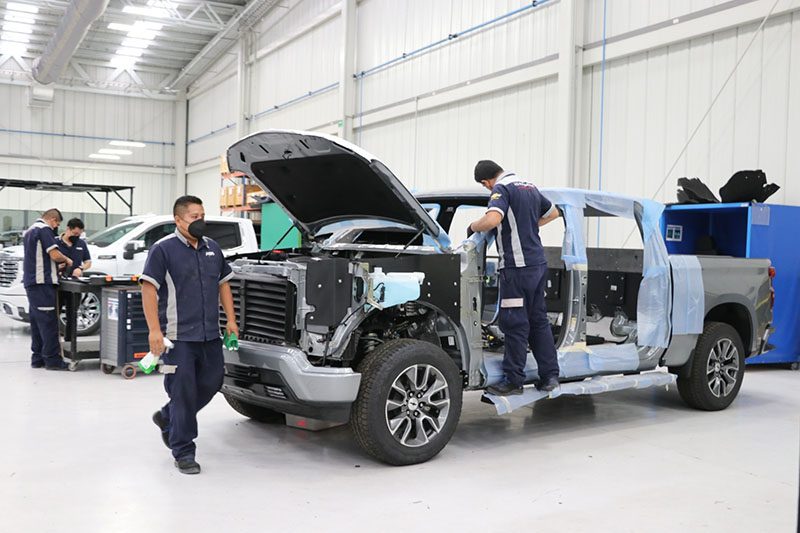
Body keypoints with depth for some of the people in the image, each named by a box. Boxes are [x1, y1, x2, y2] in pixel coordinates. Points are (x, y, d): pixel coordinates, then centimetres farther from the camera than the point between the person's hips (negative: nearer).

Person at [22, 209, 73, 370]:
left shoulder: (29, 231, 22)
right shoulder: (44, 229, -9)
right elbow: (55, 255, -18)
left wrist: (56, 267, 25)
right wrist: (67, 260, 1)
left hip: (30, 282, 10)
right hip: (42, 282, -10)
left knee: (37, 321, 11)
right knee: (48, 321, -9)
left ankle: (37, 357, 14)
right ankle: (52, 359, -9)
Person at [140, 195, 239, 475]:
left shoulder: (212, 248, 14)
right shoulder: (163, 249, -6)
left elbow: (223, 284, 20)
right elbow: (149, 289, -11)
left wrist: (231, 320, 12)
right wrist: (154, 330, -18)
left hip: (210, 334, 7)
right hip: (178, 336, -6)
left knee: (211, 383, 12)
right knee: (183, 391, -2)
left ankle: (167, 418, 35)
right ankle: (183, 452, 11)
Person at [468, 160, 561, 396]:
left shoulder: (502, 188, -11)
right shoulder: (529, 186, 16)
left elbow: (492, 219, -28)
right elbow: (553, 212, 30)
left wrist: (473, 226, -10)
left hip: (518, 266, -9)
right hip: (538, 263, 9)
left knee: (514, 324, -2)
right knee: (539, 320, 14)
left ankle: (514, 380, 5)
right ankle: (550, 375, 18)